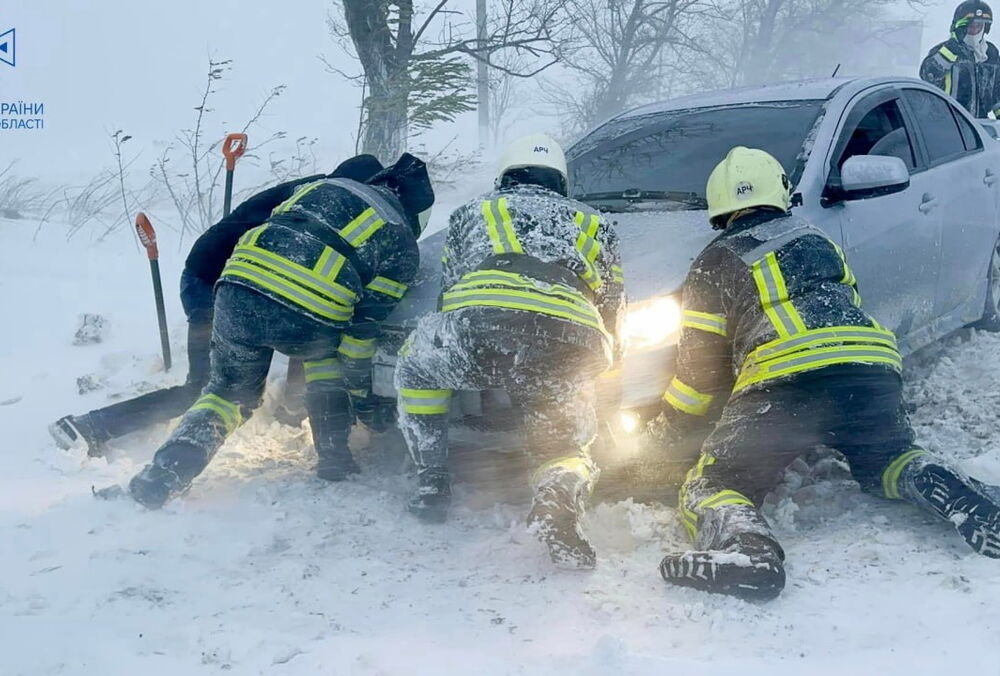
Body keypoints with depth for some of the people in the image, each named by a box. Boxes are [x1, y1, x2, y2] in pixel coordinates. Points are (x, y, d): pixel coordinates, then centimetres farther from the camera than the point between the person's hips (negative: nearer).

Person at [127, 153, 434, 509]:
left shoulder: (324, 186, 30)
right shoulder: (402, 244, 18)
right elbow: (364, 325, 12)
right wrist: (361, 391, 20)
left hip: (238, 293, 3)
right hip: (308, 320, -3)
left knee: (230, 390, 25)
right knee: (327, 350, 33)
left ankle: (168, 469, 7)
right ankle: (334, 458, 25)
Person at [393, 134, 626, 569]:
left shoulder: (472, 212, 34)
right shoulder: (592, 223, 37)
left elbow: (448, 291, 35)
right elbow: (613, 310, 34)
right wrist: (602, 360, 53)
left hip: (480, 325, 0)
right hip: (570, 350, 1)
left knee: (415, 363, 31)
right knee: (567, 446, 21)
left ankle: (431, 484, 23)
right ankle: (559, 495, -15)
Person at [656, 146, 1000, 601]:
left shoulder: (715, 264, 15)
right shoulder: (816, 240, 29)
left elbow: (700, 366, 14)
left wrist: (670, 425, 28)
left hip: (783, 382, -5)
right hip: (873, 369, 5)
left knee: (712, 488, 3)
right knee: (887, 463, 30)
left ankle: (746, 547, -31)